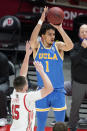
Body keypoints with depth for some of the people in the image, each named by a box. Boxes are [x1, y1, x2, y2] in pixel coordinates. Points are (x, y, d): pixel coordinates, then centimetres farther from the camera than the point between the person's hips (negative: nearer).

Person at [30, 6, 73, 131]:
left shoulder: (58, 46, -4)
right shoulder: (37, 46, -4)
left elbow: (70, 46, -25)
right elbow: (32, 40, -27)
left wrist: (60, 28, -29)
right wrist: (41, 20, -28)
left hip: (58, 92, 0)